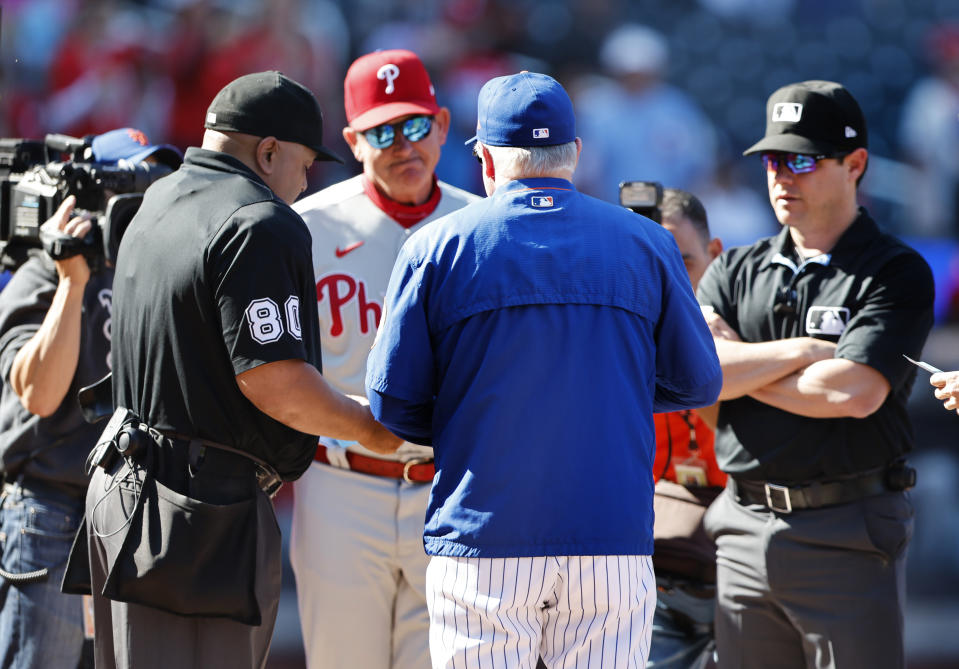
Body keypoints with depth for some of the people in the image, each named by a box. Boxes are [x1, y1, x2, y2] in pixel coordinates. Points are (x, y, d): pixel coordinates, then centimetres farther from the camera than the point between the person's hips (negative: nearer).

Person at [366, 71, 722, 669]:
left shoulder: (436, 246, 1)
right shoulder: (647, 244, 6)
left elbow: (392, 402, 1)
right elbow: (698, 384, 11)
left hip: (480, 535, -1)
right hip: (615, 542, 1)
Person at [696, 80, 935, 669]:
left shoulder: (897, 273, -1)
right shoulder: (736, 271, 15)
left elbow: (854, 393, -15)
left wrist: (741, 368, -3)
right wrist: (803, 351, -8)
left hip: (850, 537, -5)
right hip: (744, 532, 5)